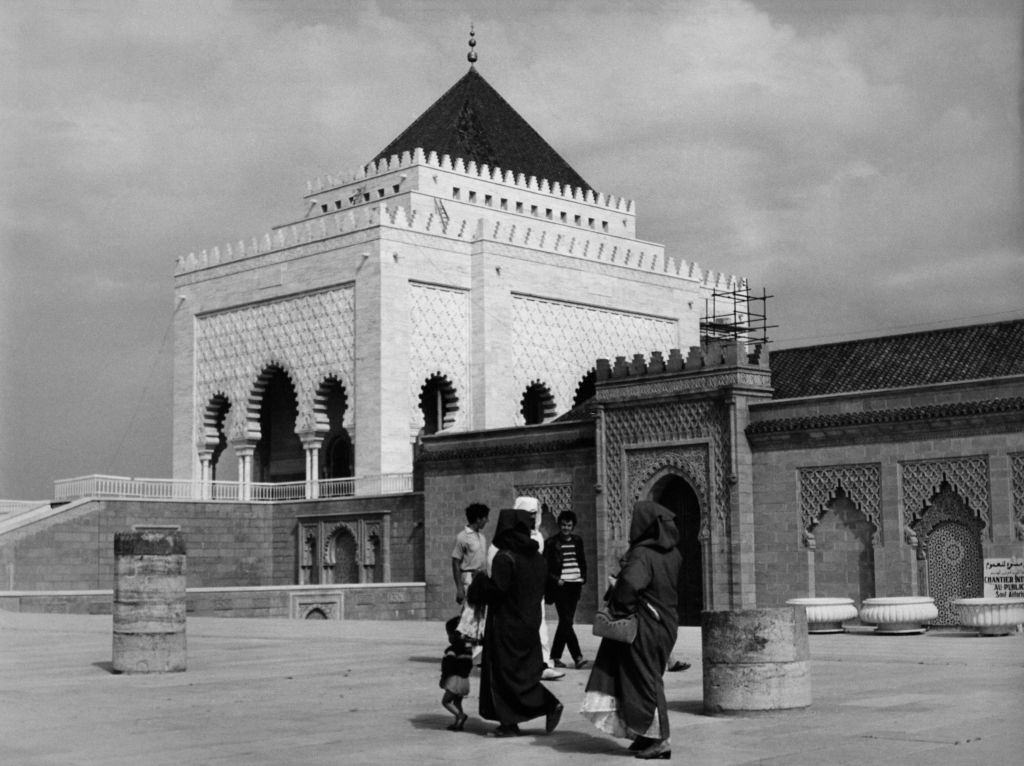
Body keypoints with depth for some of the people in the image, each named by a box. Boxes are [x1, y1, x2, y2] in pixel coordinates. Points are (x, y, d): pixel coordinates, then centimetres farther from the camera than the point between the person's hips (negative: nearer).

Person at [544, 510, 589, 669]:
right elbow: (545, 566, -2)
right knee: (566, 622, -11)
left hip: (575, 585, 5)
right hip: (560, 586, -5)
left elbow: (582, 561, 21)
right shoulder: (551, 543, -2)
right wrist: (555, 579, -13)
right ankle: (577, 657, -14)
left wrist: (583, 577, 6)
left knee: (565, 622, 8)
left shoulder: (577, 541, 12)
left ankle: (555, 656, 17)